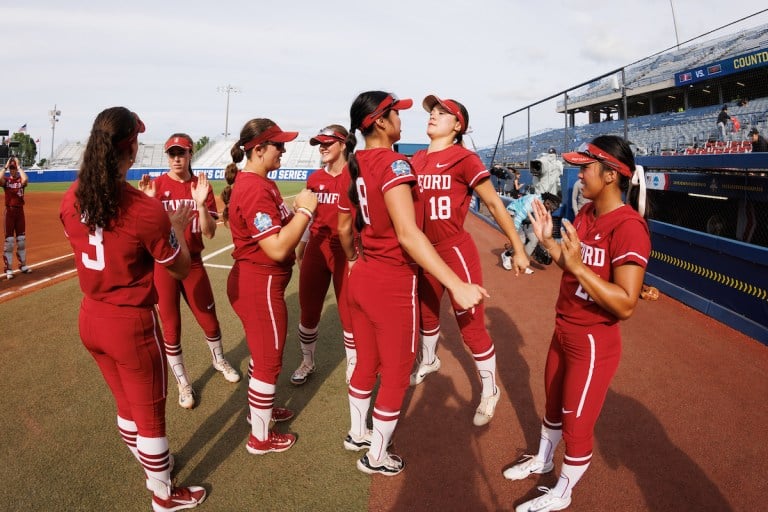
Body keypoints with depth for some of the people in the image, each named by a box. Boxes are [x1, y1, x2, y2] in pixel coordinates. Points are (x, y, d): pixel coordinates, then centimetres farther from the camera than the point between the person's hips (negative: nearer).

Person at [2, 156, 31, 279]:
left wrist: (19, 166, -14)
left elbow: (26, 179, -23)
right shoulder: (6, 180, 1)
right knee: (9, 240, -2)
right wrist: (5, 167, -15)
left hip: (20, 211, 2)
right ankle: (8, 269, 2)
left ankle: (23, 265, 23)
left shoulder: (21, 180, 2)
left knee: (21, 239, 11)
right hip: (9, 211, -2)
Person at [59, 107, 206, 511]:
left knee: (126, 405, 26)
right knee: (150, 415, 13)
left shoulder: (71, 200, -5)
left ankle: (153, 467, 49)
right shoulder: (145, 209, -24)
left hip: (90, 319, 7)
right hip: (131, 325, -6)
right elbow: (181, 269, -12)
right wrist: (176, 228, 3)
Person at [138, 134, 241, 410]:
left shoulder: (201, 186, -2)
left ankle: (219, 360, 43)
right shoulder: (156, 185, -7)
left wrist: (200, 203, -22)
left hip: (193, 262, 2)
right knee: (171, 327, 5)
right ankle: (183, 383, 25)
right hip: (163, 263, -2)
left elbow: (209, 232, -8)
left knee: (209, 319, 12)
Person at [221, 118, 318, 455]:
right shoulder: (255, 190, -24)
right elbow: (277, 248, -29)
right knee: (269, 361, 5)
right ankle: (260, 439, 23)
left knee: (263, 353, 27)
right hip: (259, 284, -11)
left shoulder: (259, 182, 10)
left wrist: (297, 209, 2)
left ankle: (259, 408, 48)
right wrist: (305, 211, -21)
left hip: (254, 281, 11)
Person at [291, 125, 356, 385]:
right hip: (316, 249, 5)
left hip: (346, 250, -5)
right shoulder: (314, 178, 9)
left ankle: (353, 369, 24)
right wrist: (301, 246, 18)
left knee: (349, 314, 4)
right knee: (308, 312, 12)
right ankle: (307, 362, 33)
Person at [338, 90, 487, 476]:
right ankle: (377, 457, 28)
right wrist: (456, 284, -33)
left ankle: (357, 434, 42)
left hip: (361, 278, 8)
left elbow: (344, 229, 15)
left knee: (366, 363, 24)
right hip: (393, 284, -8)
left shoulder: (354, 164, 5)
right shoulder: (393, 163, -20)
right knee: (395, 374, 11)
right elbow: (407, 234, -31)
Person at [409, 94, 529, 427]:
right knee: (426, 312, 23)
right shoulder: (416, 160, 7)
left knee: (471, 325, 0)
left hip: (457, 251, -6)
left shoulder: (464, 158, -11)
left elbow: (494, 204, -9)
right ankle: (429, 361, 52)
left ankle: (489, 391, 21)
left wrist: (518, 249, -9)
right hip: (425, 253, 7)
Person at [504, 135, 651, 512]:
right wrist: (548, 241, -4)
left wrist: (578, 265, -35)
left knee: (577, 424, 11)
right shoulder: (586, 213, 2)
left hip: (593, 343, -8)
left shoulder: (628, 226, -25)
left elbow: (625, 305, -29)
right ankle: (543, 460, 52)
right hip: (563, 331, 8)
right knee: (553, 403, 27)